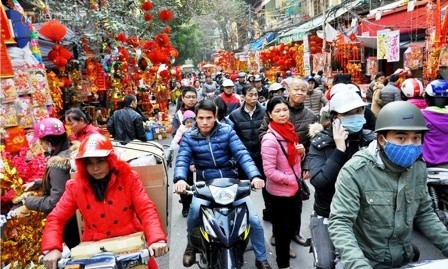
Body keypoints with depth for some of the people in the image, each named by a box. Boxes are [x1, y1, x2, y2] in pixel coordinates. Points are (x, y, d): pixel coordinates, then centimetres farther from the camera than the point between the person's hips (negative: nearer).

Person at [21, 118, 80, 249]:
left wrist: (30, 202, -11)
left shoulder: (57, 164, -27)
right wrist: (36, 183, 16)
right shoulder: (71, 153, 0)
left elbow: (54, 202, -25)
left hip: (68, 219, -8)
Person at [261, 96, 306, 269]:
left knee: (293, 223, 23)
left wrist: (301, 152, -5)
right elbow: (269, 171, -25)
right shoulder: (270, 139, -22)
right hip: (279, 191, -7)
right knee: (282, 227, 11)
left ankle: (284, 248, 49)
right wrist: (292, 179, -18)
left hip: (294, 188, 8)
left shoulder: (289, 130, 3)